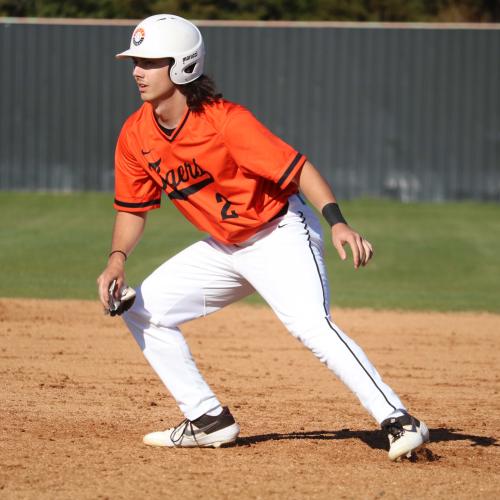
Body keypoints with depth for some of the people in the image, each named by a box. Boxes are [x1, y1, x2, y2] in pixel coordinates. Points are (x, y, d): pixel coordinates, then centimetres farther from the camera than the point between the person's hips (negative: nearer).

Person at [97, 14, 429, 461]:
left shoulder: (224, 121, -25)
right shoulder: (136, 135, -5)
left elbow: (296, 167, -30)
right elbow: (132, 208, 8)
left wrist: (337, 222, -43)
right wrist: (117, 259, -11)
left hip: (280, 235, -8)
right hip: (223, 248, 8)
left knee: (311, 325, -28)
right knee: (142, 309, 5)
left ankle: (400, 422, -26)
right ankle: (210, 421, 11)